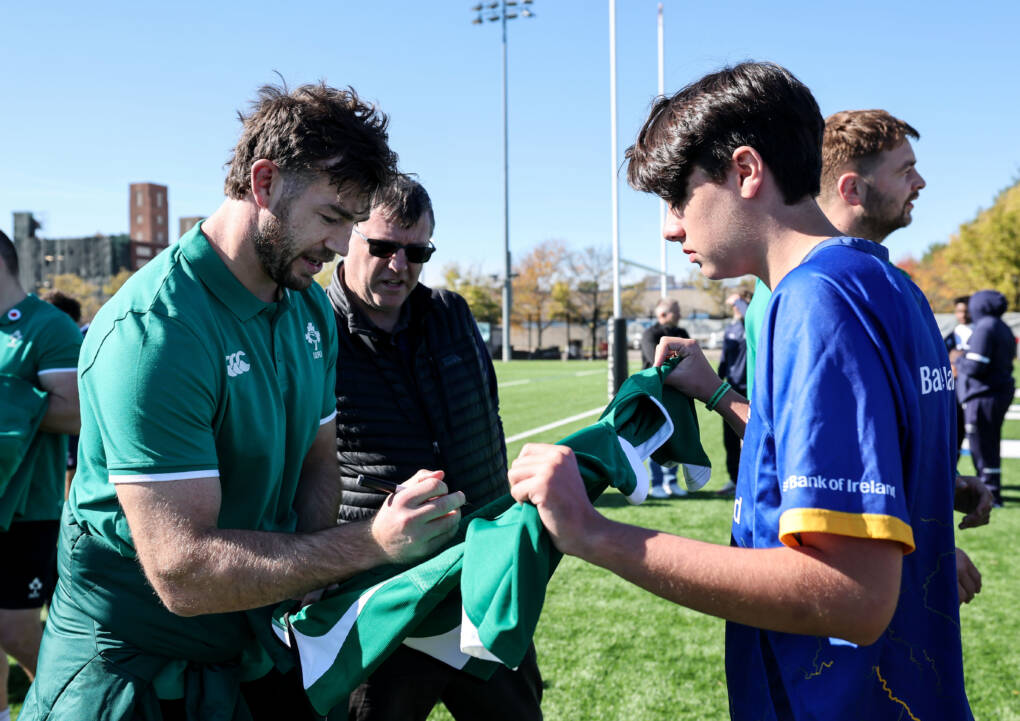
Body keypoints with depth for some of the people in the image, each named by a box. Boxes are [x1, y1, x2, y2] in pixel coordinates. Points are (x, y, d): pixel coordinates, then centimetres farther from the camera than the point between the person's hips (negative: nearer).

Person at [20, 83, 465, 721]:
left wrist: (302, 583, -12)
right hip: (135, 670, -7)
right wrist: (374, 543, -30)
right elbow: (183, 572, -30)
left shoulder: (312, 308, 1)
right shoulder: (153, 331, -27)